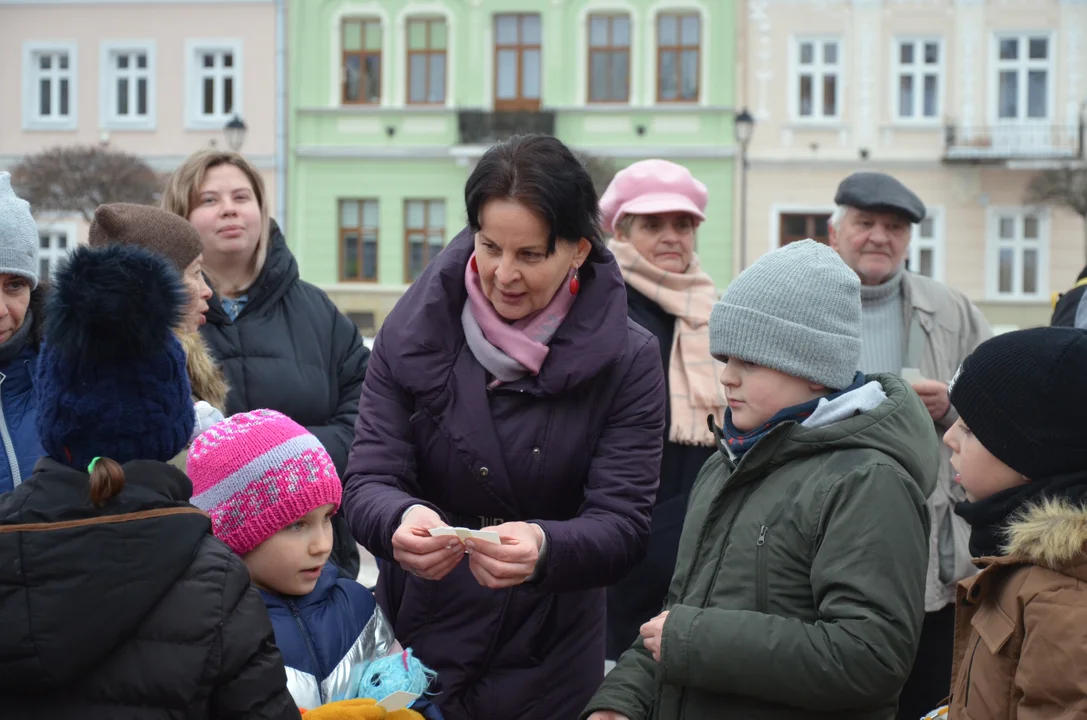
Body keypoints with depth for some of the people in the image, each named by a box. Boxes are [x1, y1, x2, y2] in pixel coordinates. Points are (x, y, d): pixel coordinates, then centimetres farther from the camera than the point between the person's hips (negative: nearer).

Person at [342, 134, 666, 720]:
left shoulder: (627, 360, -8)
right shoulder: (412, 333, -5)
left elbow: (623, 524, -14)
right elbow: (368, 480, -7)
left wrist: (544, 548, -35)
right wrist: (401, 520, -31)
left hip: (551, 669, -1)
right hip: (417, 645, 1)